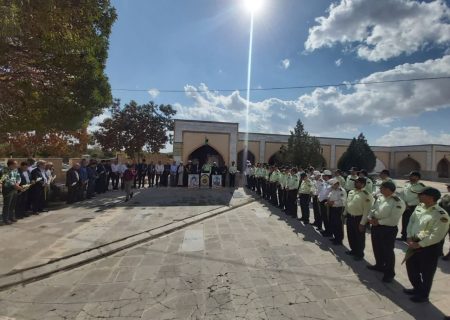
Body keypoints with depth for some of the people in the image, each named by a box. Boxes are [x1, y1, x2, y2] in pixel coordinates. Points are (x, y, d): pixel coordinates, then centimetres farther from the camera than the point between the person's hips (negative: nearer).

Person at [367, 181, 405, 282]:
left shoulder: (398, 202, -20)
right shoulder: (379, 197, 3)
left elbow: (393, 220, -24)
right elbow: (373, 209, 11)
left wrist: (378, 222, -20)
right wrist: (370, 217, -7)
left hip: (388, 229, -7)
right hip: (376, 227, 8)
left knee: (388, 251, 7)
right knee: (377, 248, 23)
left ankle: (389, 273, 26)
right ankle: (379, 265, 45)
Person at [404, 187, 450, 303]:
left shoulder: (441, 215, -22)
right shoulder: (419, 207, 1)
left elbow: (437, 236, -22)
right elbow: (411, 222, 8)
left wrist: (419, 244, -18)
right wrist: (409, 237, -3)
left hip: (429, 248, -7)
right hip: (414, 244, 7)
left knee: (426, 273, 13)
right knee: (411, 267, 21)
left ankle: (423, 295, 34)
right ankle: (417, 288, 44)